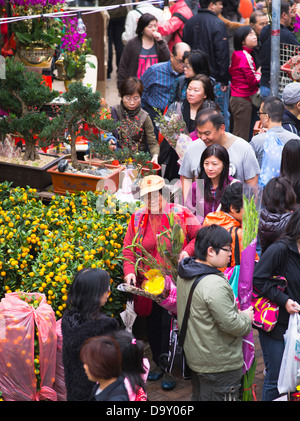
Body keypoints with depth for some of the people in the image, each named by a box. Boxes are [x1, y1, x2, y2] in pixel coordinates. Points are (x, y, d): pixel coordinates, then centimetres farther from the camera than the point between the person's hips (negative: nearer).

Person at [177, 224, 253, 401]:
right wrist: (246, 317, -4)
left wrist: (237, 313, 9)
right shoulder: (214, 284, -27)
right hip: (220, 364, -10)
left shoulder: (184, 276, 4)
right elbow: (230, 324, -26)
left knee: (199, 396, 22)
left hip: (194, 357, 10)